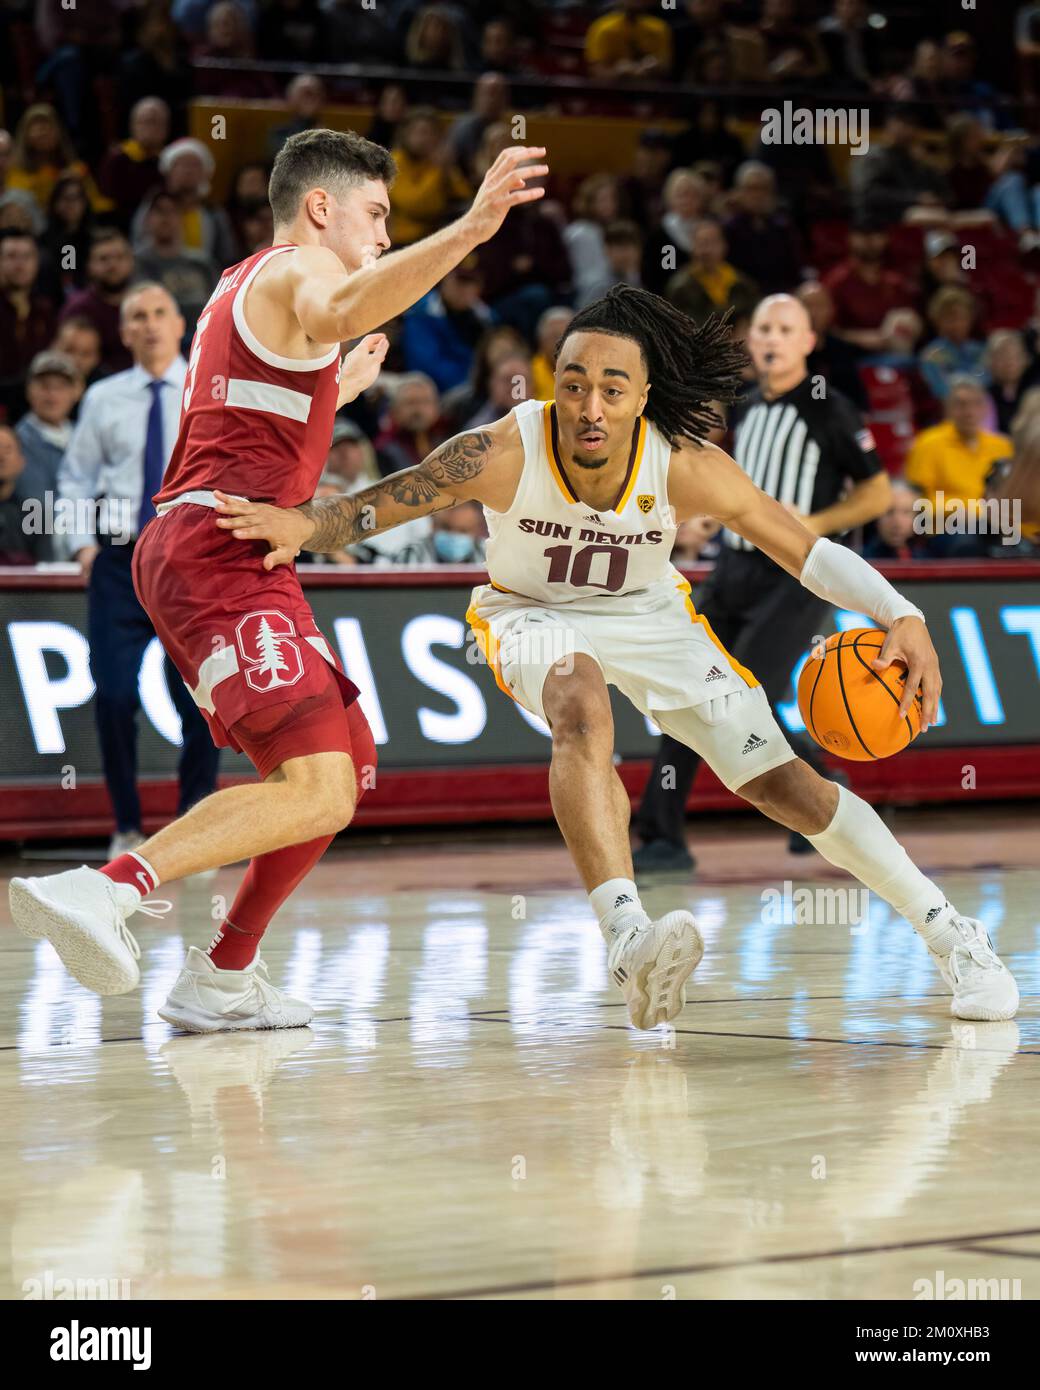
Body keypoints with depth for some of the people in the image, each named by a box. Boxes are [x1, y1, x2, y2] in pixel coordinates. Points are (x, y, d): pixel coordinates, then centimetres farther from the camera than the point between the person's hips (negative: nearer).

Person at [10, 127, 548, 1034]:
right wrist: (469, 230, -43)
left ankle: (223, 979, 18)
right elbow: (335, 311, -30)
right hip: (222, 552, -10)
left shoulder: (244, 284, 28)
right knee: (316, 791, -23)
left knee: (349, 763, 19)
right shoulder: (300, 268, -2)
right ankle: (108, 889, -37)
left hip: (189, 550, 10)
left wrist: (342, 388, 49)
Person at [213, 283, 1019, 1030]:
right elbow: (371, 508, -30)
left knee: (777, 778, -2)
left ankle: (948, 932, 15)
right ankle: (628, 937, -51)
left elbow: (808, 551, -18)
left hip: (649, 616, 2)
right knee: (581, 710, -36)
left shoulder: (686, 469, -27)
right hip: (536, 616, -2)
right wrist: (301, 525, -51)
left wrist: (902, 617, -32)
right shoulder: (503, 454, -31)